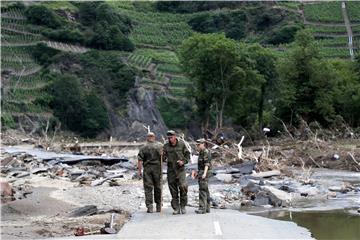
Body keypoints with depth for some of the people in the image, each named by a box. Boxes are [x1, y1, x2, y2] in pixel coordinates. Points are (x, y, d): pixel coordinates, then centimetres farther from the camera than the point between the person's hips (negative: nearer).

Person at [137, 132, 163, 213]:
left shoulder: (143, 148, -2)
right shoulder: (160, 146, 1)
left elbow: (140, 160, -7)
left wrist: (139, 170, -4)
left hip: (147, 169, -1)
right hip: (157, 168, 1)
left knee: (148, 188, 2)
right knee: (158, 188, 11)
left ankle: (149, 206, -4)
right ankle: (158, 206, 16)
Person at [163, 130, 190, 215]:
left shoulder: (181, 144, 1)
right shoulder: (166, 146, 3)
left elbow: (187, 154, 8)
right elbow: (163, 158, 3)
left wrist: (183, 161, -8)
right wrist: (162, 156, -20)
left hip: (180, 169, -2)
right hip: (171, 170, 2)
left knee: (183, 186, -15)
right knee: (173, 189, 3)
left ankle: (183, 206, 1)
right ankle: (176, 208, 11)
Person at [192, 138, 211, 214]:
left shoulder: (206, 152, -12)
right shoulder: (201, 152, 18)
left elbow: (207, 164, -21)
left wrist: (204, 173, -30)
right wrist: (197, 172, 26)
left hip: (204, 173, -10)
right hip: (201, 173, 10)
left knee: (203, 190, -13)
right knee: (205, 191, 11)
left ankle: (202, 208, -15)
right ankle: (207, 208, 14)